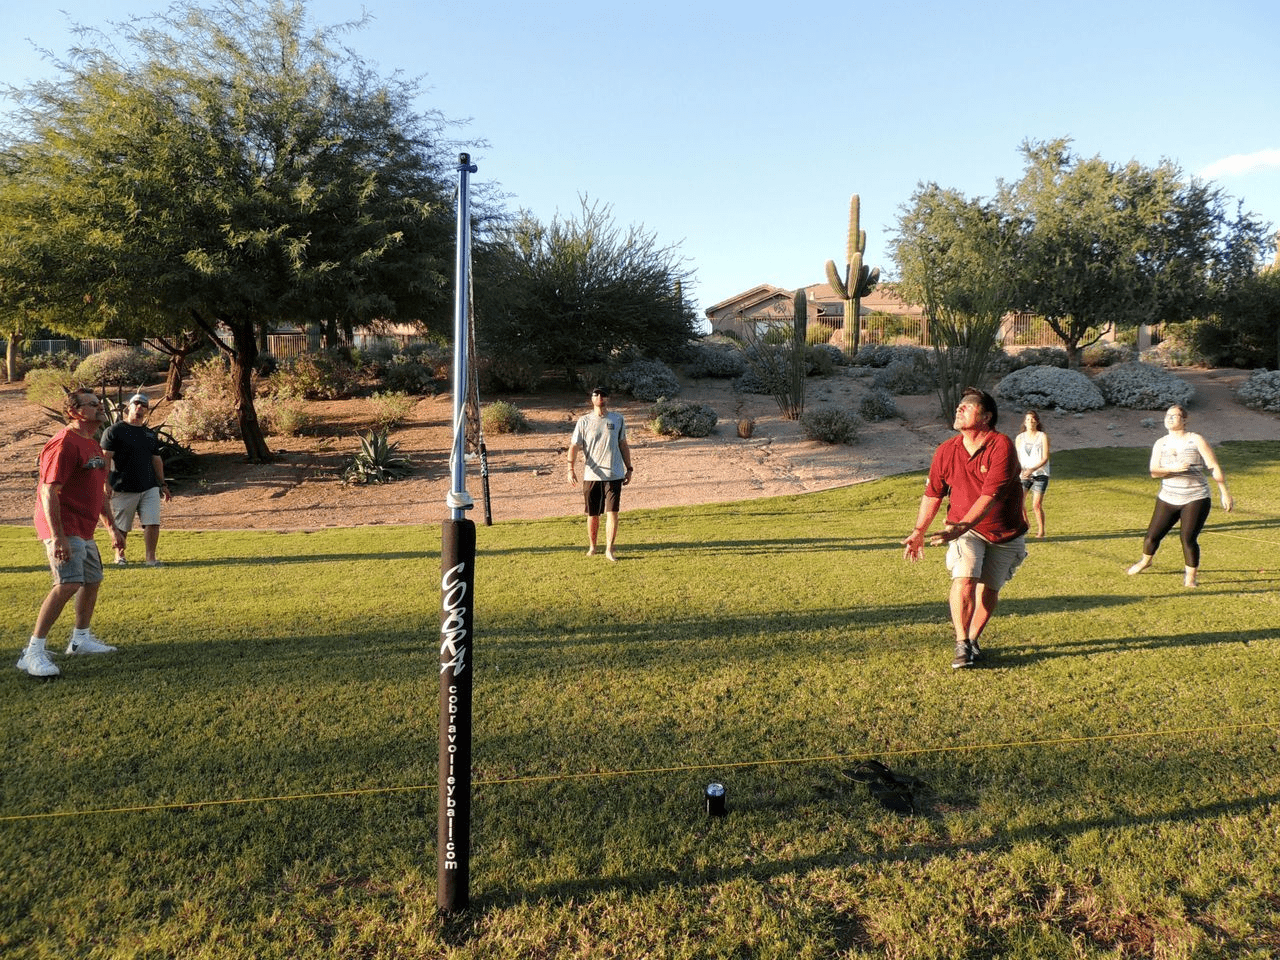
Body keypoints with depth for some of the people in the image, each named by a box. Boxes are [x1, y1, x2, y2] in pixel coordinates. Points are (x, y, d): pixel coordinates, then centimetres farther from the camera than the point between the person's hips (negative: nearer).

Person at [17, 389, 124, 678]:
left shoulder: (92, 445, 17)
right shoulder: (65, 443, -15)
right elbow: (49, 492, -21)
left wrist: (112, 528, 24)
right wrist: (58, 537, -27)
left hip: (84, 530, 10)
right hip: (64, 529, -10)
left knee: (92, 581, 18)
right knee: (68, 585, -19)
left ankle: (81, 639, 33)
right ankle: (33, 653, -14)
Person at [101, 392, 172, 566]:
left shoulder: (151, 434, 16)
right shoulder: (114, 431, -1)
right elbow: (105, 458, -7)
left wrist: (162, 484, 20)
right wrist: (106, 483, -15)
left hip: (150, 488, 4)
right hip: (123, 488, -4)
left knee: (153, 523, -8)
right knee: (121, 527, 6)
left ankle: (150, 557, -1)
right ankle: (119, 555, 25)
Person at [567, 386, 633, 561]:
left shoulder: (617, 420, 8)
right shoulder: (584, 422, 2)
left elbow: (623, 445, 15)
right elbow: (574, 446, -3)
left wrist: (629, 468, 11)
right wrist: (571, 468, -17)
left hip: (614, 475, 0)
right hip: (591, 475, 0)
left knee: (612, 512, -7)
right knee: (592, 514, 9)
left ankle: (609, 549, -1)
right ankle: (592, 547, 25)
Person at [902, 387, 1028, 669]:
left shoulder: (1001, 446, -20)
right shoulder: (945, 451, -5)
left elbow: (990, 495, -28)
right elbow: (933, 493, 6)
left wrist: (960, 527, -37)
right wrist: (919, 532, 4)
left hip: (1005, 533, -1)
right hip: (965, 530, 1)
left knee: (989, 589, 6)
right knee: (964, 580, -18)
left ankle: (973, 639, 28)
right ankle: (962, 645, -6)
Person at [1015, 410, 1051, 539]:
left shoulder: (1043, 436, 0)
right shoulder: (1019, 438, 8)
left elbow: (1045, 458, -7)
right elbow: (1016, 458, 7)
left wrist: (1032, 469, -21)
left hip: (1040, 474, -3)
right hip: (1024, 475, 3)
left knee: (1037, 505, -6)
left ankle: (1041, 532, 8)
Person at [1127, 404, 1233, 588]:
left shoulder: (1196, 441, -5)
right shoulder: (1160, 444, 4)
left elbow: (1214, 469, -4)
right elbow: (1154, 471, -6)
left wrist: (1225, 494, -6)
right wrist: (1173, 468, -25)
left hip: (1196, 499, -3)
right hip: (1168, 499, 3)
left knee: (1188, 539, -9)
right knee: (1152, 535, 3)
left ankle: (1191, 576, 13)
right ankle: (1145, 561, 34)